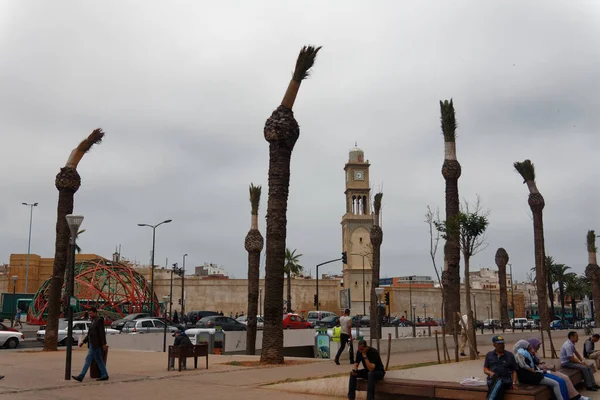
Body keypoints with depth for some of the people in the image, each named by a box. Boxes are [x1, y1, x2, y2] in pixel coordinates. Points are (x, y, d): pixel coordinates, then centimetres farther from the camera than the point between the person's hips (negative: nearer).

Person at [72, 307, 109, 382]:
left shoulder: (99, 320, -12)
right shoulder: (94, 321, 18)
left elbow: (102, 333, -17)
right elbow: (90, 334, 21)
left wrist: (104, 344, -20)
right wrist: (83, 341, 14)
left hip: (95, 344, -10)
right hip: (93, 344, 10)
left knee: (88, 359, -9)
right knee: (99, 360, 9)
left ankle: (81, 376, -8)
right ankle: (104, 375, 11)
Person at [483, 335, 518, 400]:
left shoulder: (510, 355, 13)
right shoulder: (489, 355, 16)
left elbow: (514, 371, 14)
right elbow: (485, 369, 19)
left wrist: (514, 383, -1)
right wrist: (490, 372, -5)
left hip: (506, 380, -1)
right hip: (492, 380, 1)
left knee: (499, 382, -39)